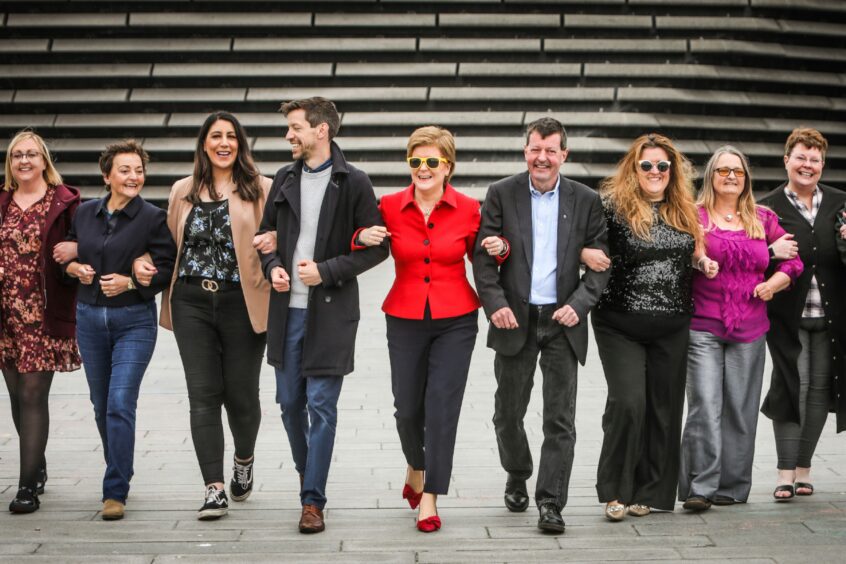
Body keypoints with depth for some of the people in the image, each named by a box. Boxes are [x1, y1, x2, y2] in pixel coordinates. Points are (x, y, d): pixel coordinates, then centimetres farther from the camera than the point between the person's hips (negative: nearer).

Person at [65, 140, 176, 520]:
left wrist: (130, 282, -20)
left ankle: (115, 492, -7)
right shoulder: (84, 213, 7)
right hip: (89, 317, 5)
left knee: (120, 404, -13)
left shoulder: (153, 218, -5)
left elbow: (166, 269, -7)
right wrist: (75, 268, -4)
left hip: (134, 321, -5)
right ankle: (119, 472, 32)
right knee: (101, 405, 13)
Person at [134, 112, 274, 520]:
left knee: (241, 392, 4)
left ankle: (244, 460, 35)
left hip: (241, 302, -2)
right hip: (192, 302, 2)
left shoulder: (260, 190, 3)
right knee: (203, 394, -3)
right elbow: (170, 241, 22)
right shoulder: (183, 191, 13)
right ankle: (214, 489, -1)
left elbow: (278, 239, 3)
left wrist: (273, 246, -19)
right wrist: (144, 261, 4)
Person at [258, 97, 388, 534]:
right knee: (289, 402, 12)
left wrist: (327, 271, -14)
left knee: (321, 406, -4)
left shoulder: (353, 183, -5)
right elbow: (267, 232, 19)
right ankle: (307, 472, 34)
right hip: (287, 309, 5)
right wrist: (272, 266, -2)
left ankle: (313, 500, 2)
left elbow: (377, 247, -5)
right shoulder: (285, 179, 10)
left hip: (331, 312, -5)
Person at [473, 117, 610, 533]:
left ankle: (550, 503, 4)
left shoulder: (586, 200, 3)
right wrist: (495, 304, -13)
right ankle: (517, 476, 38)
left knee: (560, 419, -2)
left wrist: (579, 304, -12)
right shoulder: (502, 194, 1)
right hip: (515, 319, 0)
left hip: (562, 320, 0)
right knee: (508, 412, 12)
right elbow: (483, 254, -1)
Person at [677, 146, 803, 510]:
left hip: (749, 330, 4)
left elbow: (793, 261, 17)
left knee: (741, 409, 6)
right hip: (703, 327, -3)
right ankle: (699, 487, -5)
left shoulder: (763, 219, 13)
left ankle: (732, 487, 16)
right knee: (704, 407, -10)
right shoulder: (695, 216, 2)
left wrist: (773, 283, -2)